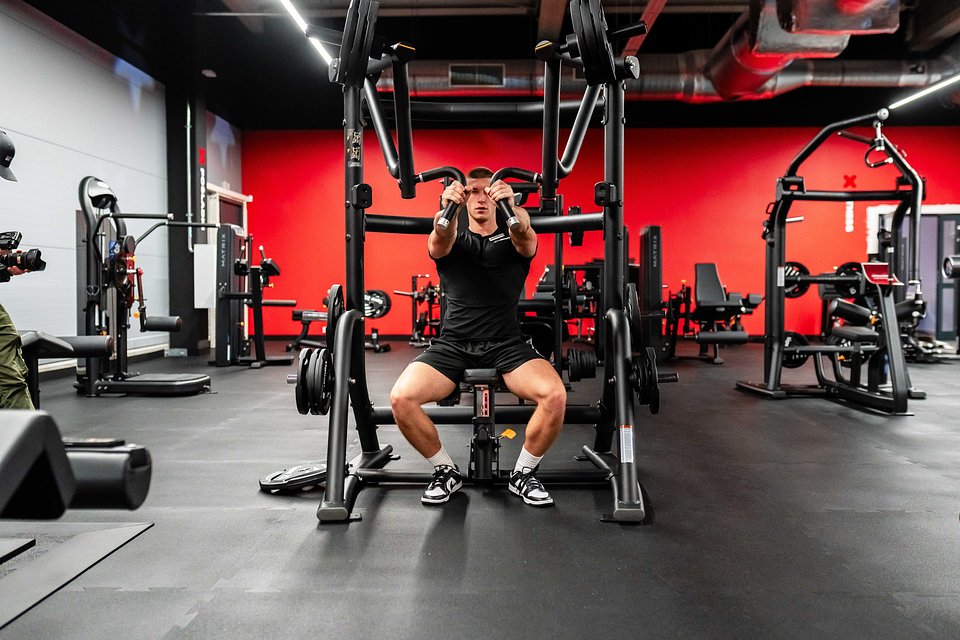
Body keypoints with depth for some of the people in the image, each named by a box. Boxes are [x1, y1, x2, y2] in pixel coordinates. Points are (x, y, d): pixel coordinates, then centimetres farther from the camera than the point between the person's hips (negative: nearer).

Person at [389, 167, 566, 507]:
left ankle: (523, 473, 0)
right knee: (401, 398, -24)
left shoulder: (514, 240, 12)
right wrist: (447, 207, -39)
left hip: (507, 346, 0)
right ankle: (446, 471, 3)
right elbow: (440, 237, -15)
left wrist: (511, 206, -40)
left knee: (555, 395, -28)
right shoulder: (451, 240, 12)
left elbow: (525, 234, -16)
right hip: (452, 344, 1)